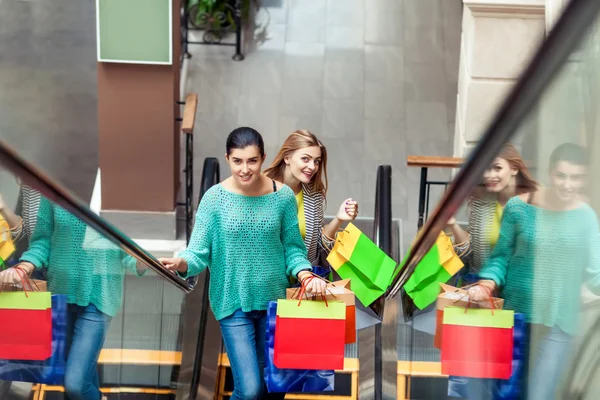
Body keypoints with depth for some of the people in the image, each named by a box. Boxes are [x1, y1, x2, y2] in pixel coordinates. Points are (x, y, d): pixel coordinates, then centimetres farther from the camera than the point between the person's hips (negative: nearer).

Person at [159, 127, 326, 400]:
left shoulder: (283, 196, -6)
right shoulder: (215, 198, -11)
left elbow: (292, 247, 3)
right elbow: (199, 252, -12)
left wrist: (305, 275, -16)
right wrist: (182, 264, -34)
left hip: (274, 300, 3)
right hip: (233, 302, -3)